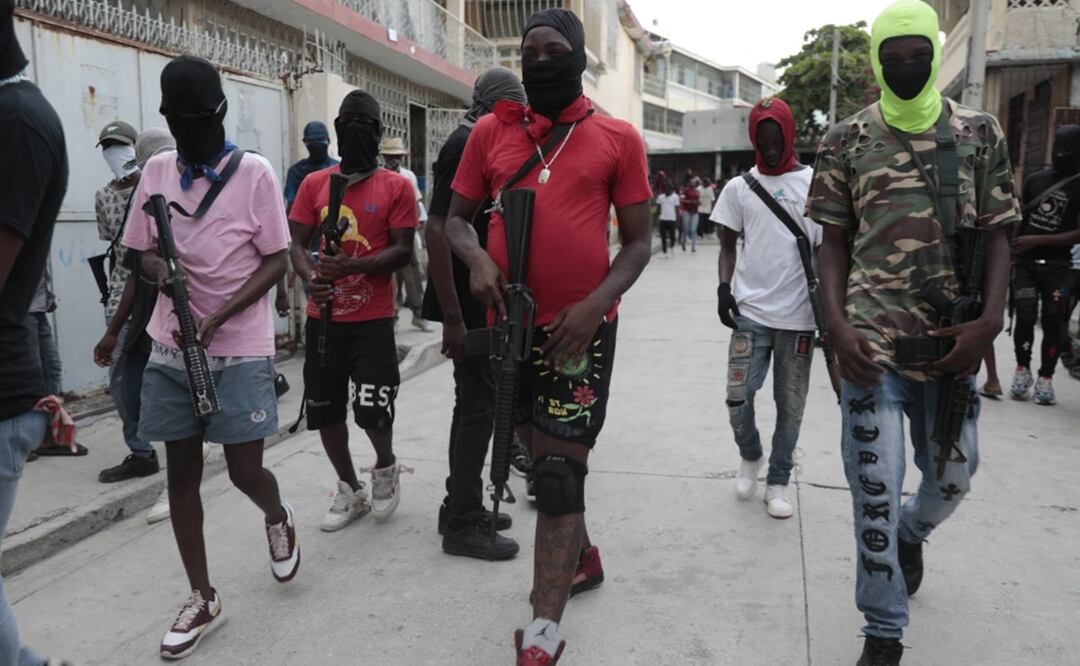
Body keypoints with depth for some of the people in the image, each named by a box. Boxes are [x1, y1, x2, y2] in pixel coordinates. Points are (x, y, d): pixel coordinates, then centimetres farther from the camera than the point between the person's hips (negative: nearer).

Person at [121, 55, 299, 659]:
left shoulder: (256, 173, -6)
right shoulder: (156, 171, 6)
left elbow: (277, 262, -6)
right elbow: (141, 251, 13)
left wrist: (220, 316, -17)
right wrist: (160, 268, -12)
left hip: (241, 351, -4)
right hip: (171, 349, 4)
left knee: (245, 470, 0)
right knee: (182, 471, 7)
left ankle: (279, 518, 36)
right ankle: (202, 599, 20)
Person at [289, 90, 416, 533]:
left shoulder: (397, 186, -1)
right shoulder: (314, 184, 8)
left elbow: (403, 251, -7)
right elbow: (296, 242, 5)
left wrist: (353, 266, -24)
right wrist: (311, 276, -17)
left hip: (372, 319, -3)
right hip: (322, 317, 4)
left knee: (373, 408, -9)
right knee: (324, 409, 9)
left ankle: (386, 466, 25)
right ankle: (350, 491, 29)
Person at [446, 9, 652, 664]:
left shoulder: (618, 138, -1)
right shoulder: (491, 132, 5)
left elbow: (639, 240, 0)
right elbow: (457, 219, 10)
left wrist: (595, 303, -16)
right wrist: (477, 258, -13)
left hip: (582, 326, -4)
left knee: (560, 471, -5)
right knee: (545, 456, 18)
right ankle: (581, 555, 43)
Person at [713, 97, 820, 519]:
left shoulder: (813, 184, 4)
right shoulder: (738, 187, 8)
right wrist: (723, 288, -5)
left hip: (798, 315, 0)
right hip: (750, 311, 1)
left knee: (790, 406, 6)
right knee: (737, 396, -4)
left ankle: (778, 481, 23)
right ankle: (749, 456, 25)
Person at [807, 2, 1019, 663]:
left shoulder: (981, 132, 6)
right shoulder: (847, 139, 3)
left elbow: (996, 234, 6)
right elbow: (834, 241, 5)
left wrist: (990, 321, -8)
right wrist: (836, 323, -8)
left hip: (953, 340, 2)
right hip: (872, 341, -2)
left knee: (953, 475, 14)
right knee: (875, 488, 0)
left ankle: (910, 534, 51)